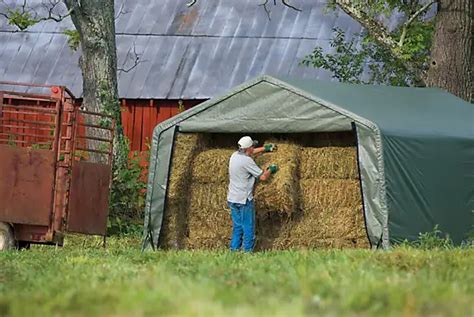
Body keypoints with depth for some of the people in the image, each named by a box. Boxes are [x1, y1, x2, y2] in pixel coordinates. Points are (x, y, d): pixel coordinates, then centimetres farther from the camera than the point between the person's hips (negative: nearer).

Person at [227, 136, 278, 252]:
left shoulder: (235, 155, 5)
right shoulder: (247, 161, -19)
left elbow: (250, 153, 28)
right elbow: (263, 177, -14)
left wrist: (265, 148, 31)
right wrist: (271, 170, 5)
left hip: (232, 199, 8)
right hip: (244, 200, -8)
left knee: (237, 227, 15)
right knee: (248, 228, 1)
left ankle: (234, 250, 16)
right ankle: (248, 251, 3)